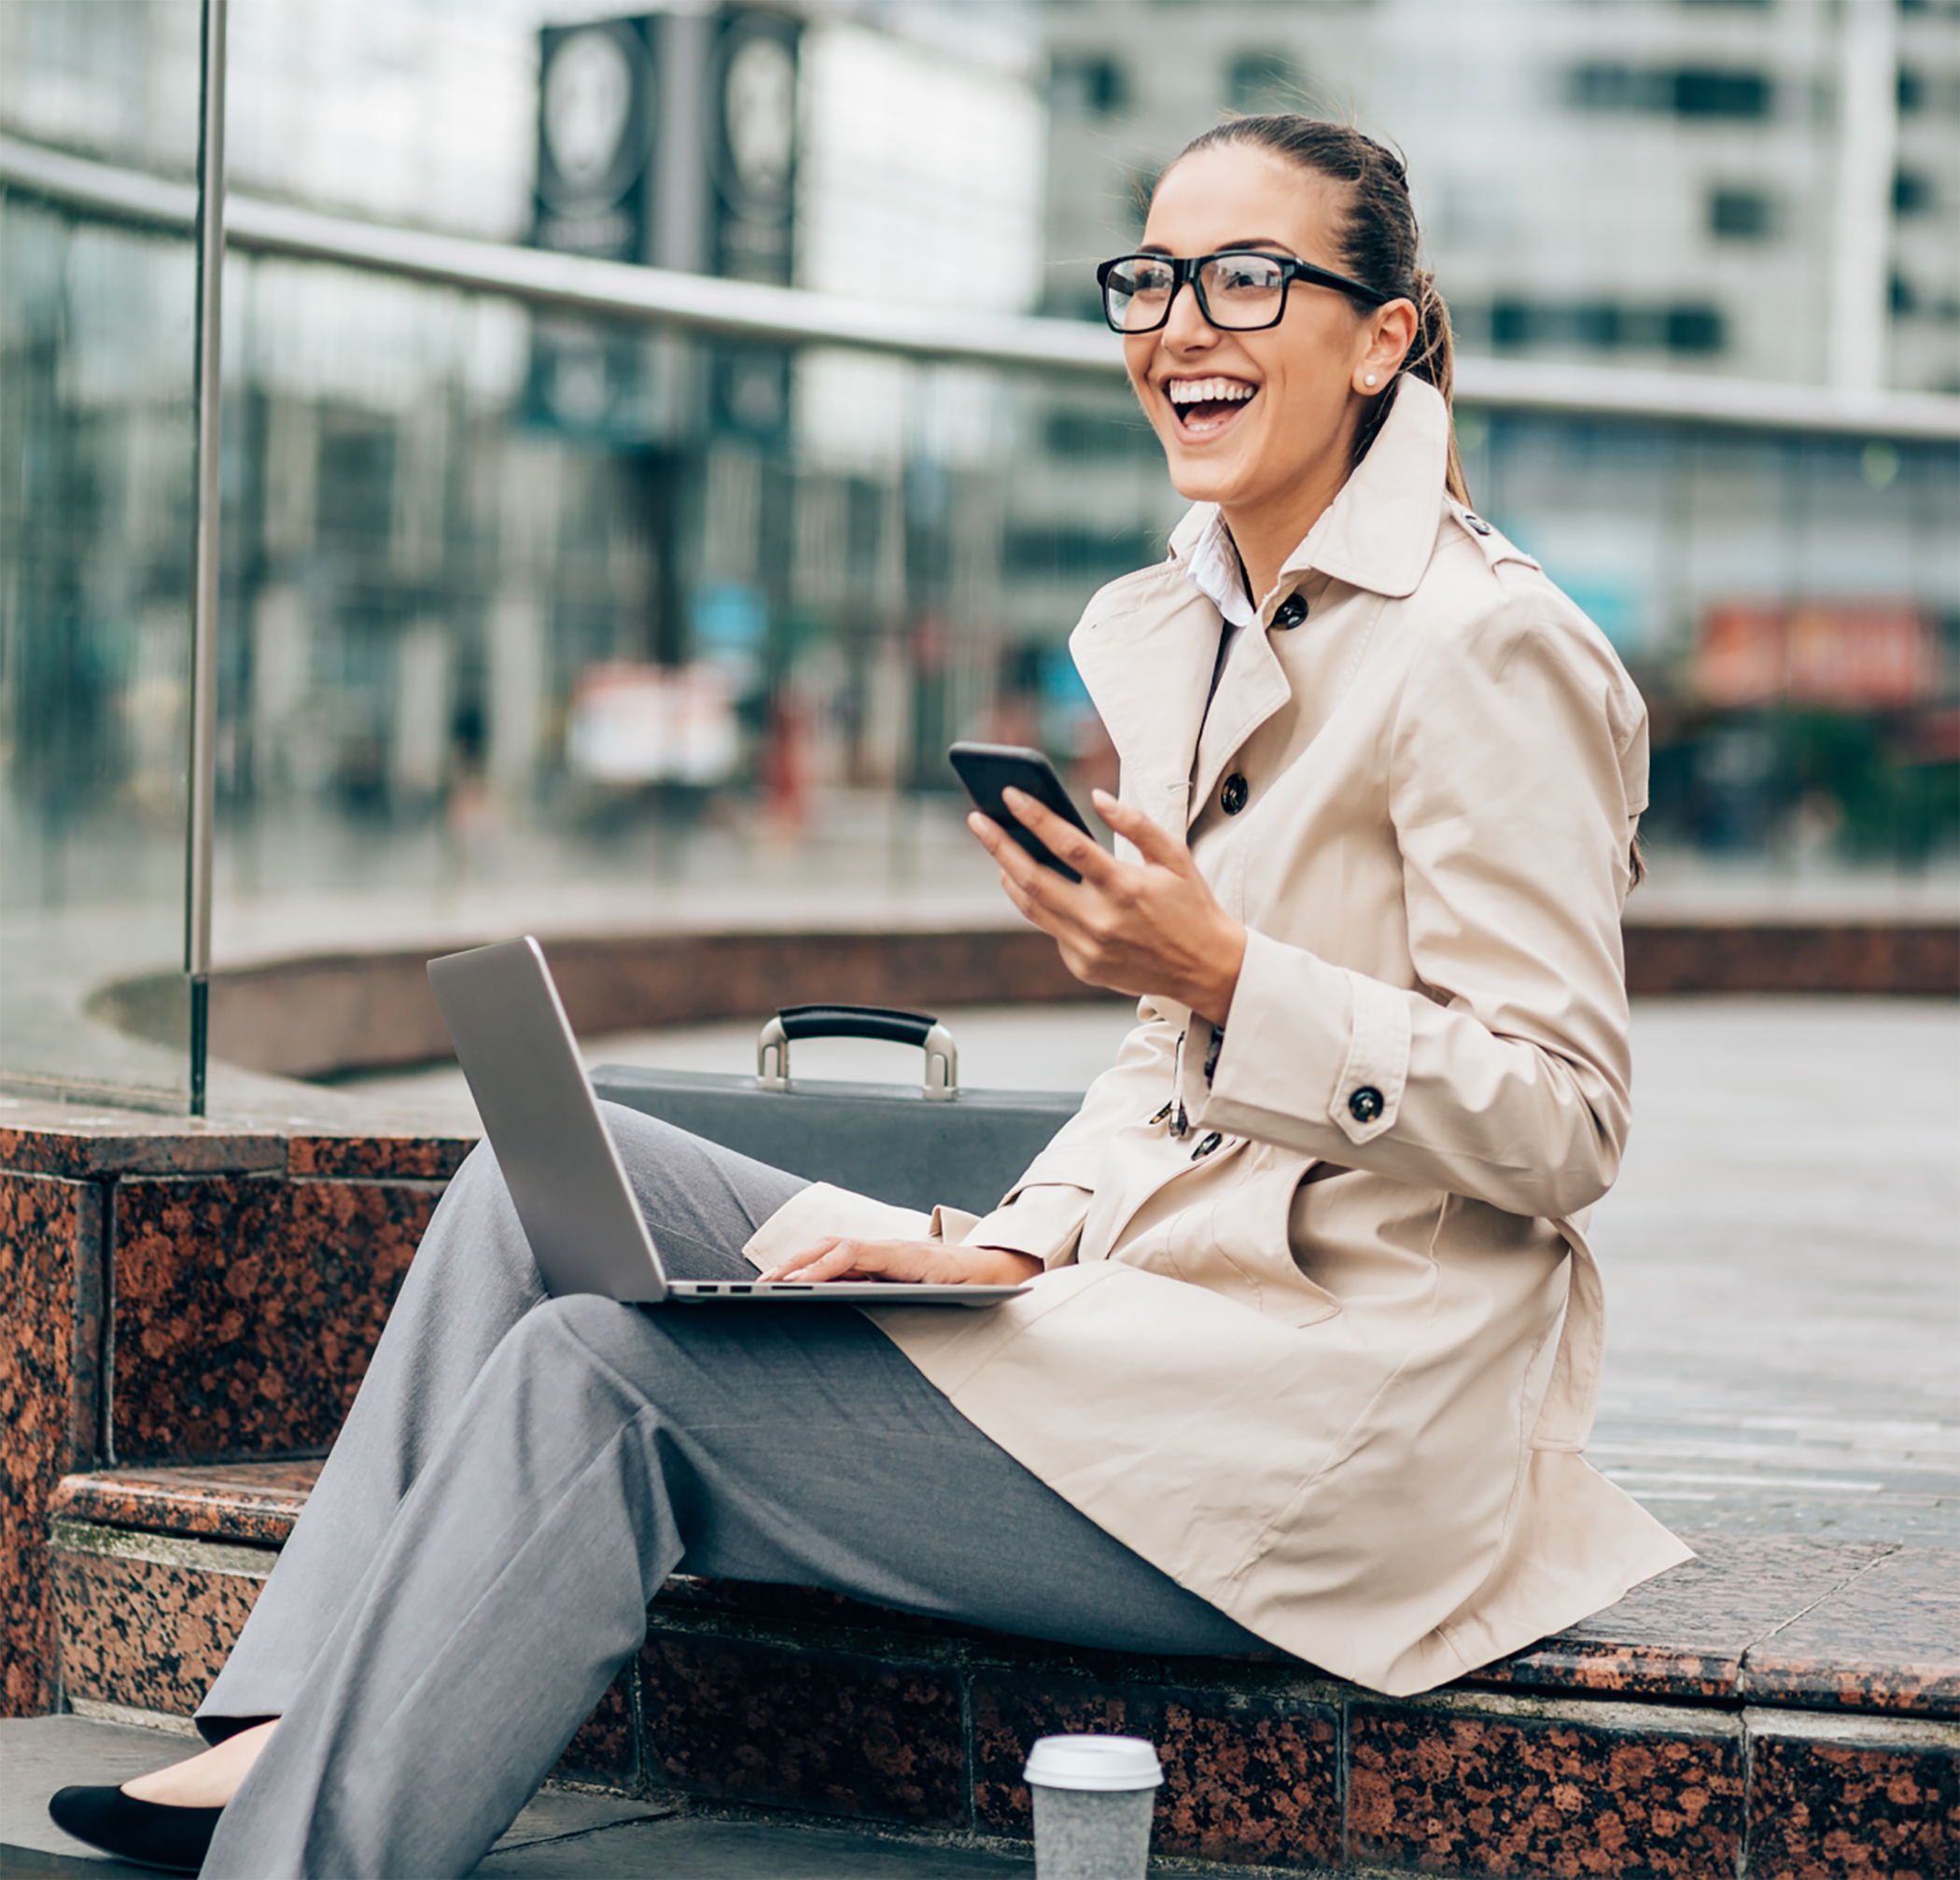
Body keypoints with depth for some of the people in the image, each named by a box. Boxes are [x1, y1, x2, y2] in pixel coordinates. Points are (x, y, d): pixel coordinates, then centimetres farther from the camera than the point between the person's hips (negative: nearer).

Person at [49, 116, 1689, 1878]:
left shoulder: (1486, 646, -13)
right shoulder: (1178, 625, 14)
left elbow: (1564, 1128, -16)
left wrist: (1226, 974, -25)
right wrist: (1013, 1245, 1)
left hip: (1340, 1416, -9)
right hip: (1163, 1295, 9)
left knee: (601, 1371, -17)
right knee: (554, 1170, 3)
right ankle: (300, 1735, 2)